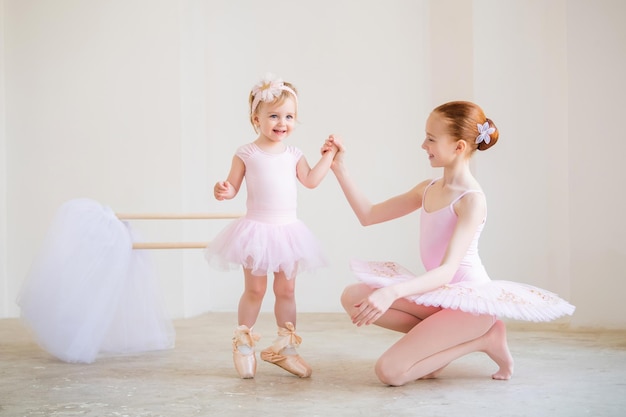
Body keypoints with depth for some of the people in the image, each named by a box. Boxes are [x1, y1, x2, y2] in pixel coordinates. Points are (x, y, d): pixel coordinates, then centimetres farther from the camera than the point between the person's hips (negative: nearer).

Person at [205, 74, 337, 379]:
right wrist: (224, 190, -24)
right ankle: (243, 346, 17)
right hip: (256, 230, -3)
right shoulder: (246, 154, -4)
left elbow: (311, 180, -6)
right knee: (254, 289, 3)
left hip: (287, 231, 4)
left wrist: (329, 154, -5)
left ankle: (285, 347, 20)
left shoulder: (294, 155, 6)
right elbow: (233, 187, -2)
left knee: (286, 290, 9)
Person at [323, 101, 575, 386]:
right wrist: (339, 168, 1)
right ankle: (438, 338, 0)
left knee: (390, 371, -16)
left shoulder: (471, 199, -19)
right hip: (438, 295, 8)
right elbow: (368, 215, 10)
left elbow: (447, 270, -29)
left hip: (470, 299, -8)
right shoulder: (428, 189, 6)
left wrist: (393, 292, -43)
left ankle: (484, 338, -1)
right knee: (353, 298, -7)